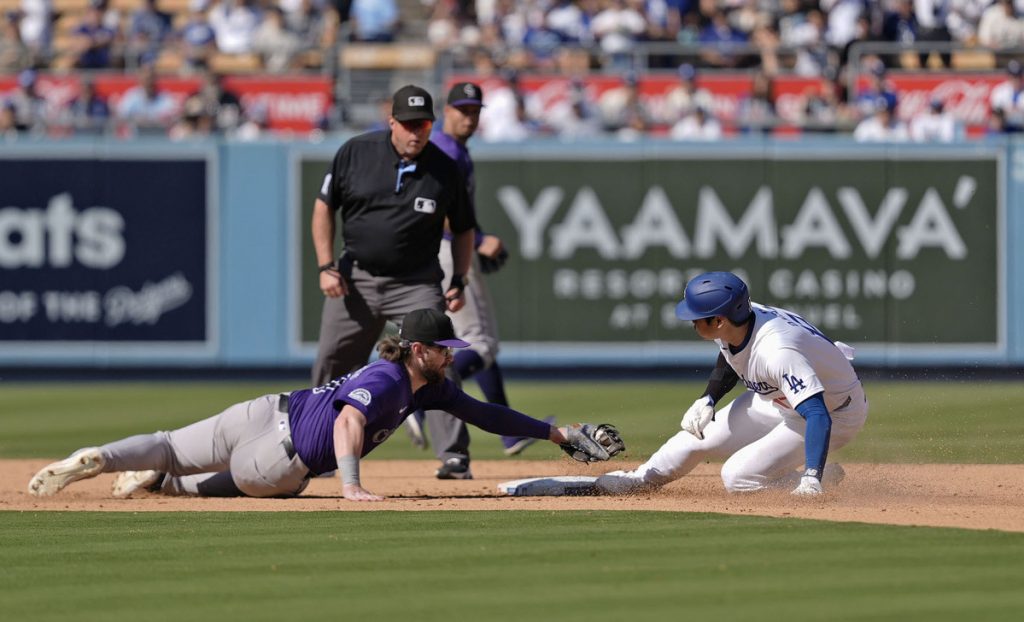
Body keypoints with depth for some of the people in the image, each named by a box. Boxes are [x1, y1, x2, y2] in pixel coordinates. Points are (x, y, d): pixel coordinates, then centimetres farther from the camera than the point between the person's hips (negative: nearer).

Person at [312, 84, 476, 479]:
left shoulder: (444, 169, -4)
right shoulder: (356, 153, -5)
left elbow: (463, 229, 9)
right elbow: (324, 207, 4)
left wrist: (459, 281, -2)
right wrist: (326, 266, -4)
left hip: (417, 284, -2)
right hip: (356, 281, 2)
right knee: (331, 367, 8)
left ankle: (454, 454, -14)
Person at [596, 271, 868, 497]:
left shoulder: (777, 353, -41)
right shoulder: (732, 327, -15)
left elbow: (818, 416, -47)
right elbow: (729, 360, 12)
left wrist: (811, 480, -54)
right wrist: (707, 400, -1)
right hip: (779, 398, 8)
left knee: (738, 477, -17)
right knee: (700, 431, 10)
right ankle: (641, 479, 33)